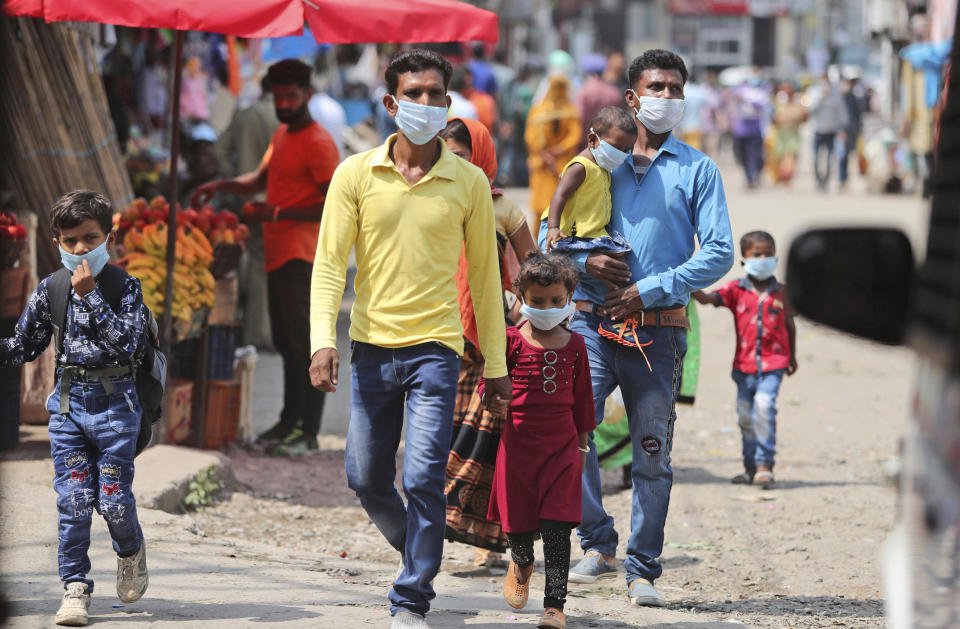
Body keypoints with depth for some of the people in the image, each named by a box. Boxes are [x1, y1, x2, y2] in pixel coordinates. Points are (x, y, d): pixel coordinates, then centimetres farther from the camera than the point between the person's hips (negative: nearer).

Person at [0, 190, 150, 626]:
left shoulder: (125, 287, -4)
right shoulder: (49, 290, 6)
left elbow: (124, 342, -18)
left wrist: (90, 296, -22)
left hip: (114, 400, -3)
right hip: (67, 401, 3)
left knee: (114, 498, -4)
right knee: (72, 499, -2)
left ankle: (130, 551, 28)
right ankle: (75, 586, 5)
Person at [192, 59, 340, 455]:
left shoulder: (318, 144, -11)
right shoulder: (282, 135, 19)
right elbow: (260, 179, 33)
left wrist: (276, 213, -18)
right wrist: (220, 186, 15)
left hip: (302, 257, -9)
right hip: (277, 255, 9)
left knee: (304, 343, -10)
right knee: (286, 343, 13)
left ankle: (309, 432, -11)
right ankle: (289, 422, 20)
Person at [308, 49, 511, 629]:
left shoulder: (469, 183, 2)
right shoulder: (356, 175, 2)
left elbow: (485, 276, 9)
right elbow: (330, 262, 0)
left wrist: (496, 365, 9)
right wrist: (323, 339, -13)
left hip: (435, 347, -2)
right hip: (371, 343, 2)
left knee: (424, 477, -11)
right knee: (366, 477, 9)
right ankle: (418, 550, 37)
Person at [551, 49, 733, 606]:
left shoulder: (697, 169, 7)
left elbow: (719, 253, -1)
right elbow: (550, 233, 12)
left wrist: (651, 289, -10)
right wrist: (586, 261, -9)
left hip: (658, 328, -1)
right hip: (593, 321, 1)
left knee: (653, 453, 3)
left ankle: (644, 570, 13)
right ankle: (598, 544, -4)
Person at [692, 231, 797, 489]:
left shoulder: (781, 292, 5)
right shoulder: (736, 290, 3)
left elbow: (789, 325, 16)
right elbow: (708, 298, -8)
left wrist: (792, 356, 20)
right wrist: (692, 289, -28)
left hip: (773, 363, -2)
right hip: (745, 363, 2)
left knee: (764, 405, -21)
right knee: (745, 414, 8)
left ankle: (765, 464, -16)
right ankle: (751, 466, 23)